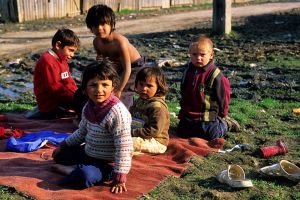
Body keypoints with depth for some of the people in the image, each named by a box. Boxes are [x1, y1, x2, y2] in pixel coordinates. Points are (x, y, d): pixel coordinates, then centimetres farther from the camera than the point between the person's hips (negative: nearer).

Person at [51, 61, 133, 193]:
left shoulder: (117, 112, -28)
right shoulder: (88, 107, -2)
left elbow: (123, 148, -27)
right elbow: (82, 132, 16)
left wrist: (119, 177, -26)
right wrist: (63, 145, 20)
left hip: (107, 163, -8)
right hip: (88, 153, 9)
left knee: (85, 176, -35)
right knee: (59, 155, 19)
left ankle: (71, 169, -5)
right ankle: (80, 168, -4)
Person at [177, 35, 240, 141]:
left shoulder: (215, 75, -19)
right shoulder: (189, 71, 1)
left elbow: (223, 96, -9)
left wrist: (222, 115, 0)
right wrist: (183, 110, 18)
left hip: (207, 115, -6)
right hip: (188, 114, 6)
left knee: (210, 135, -9)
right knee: (181, 132, 9)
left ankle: (225, 123, 22)